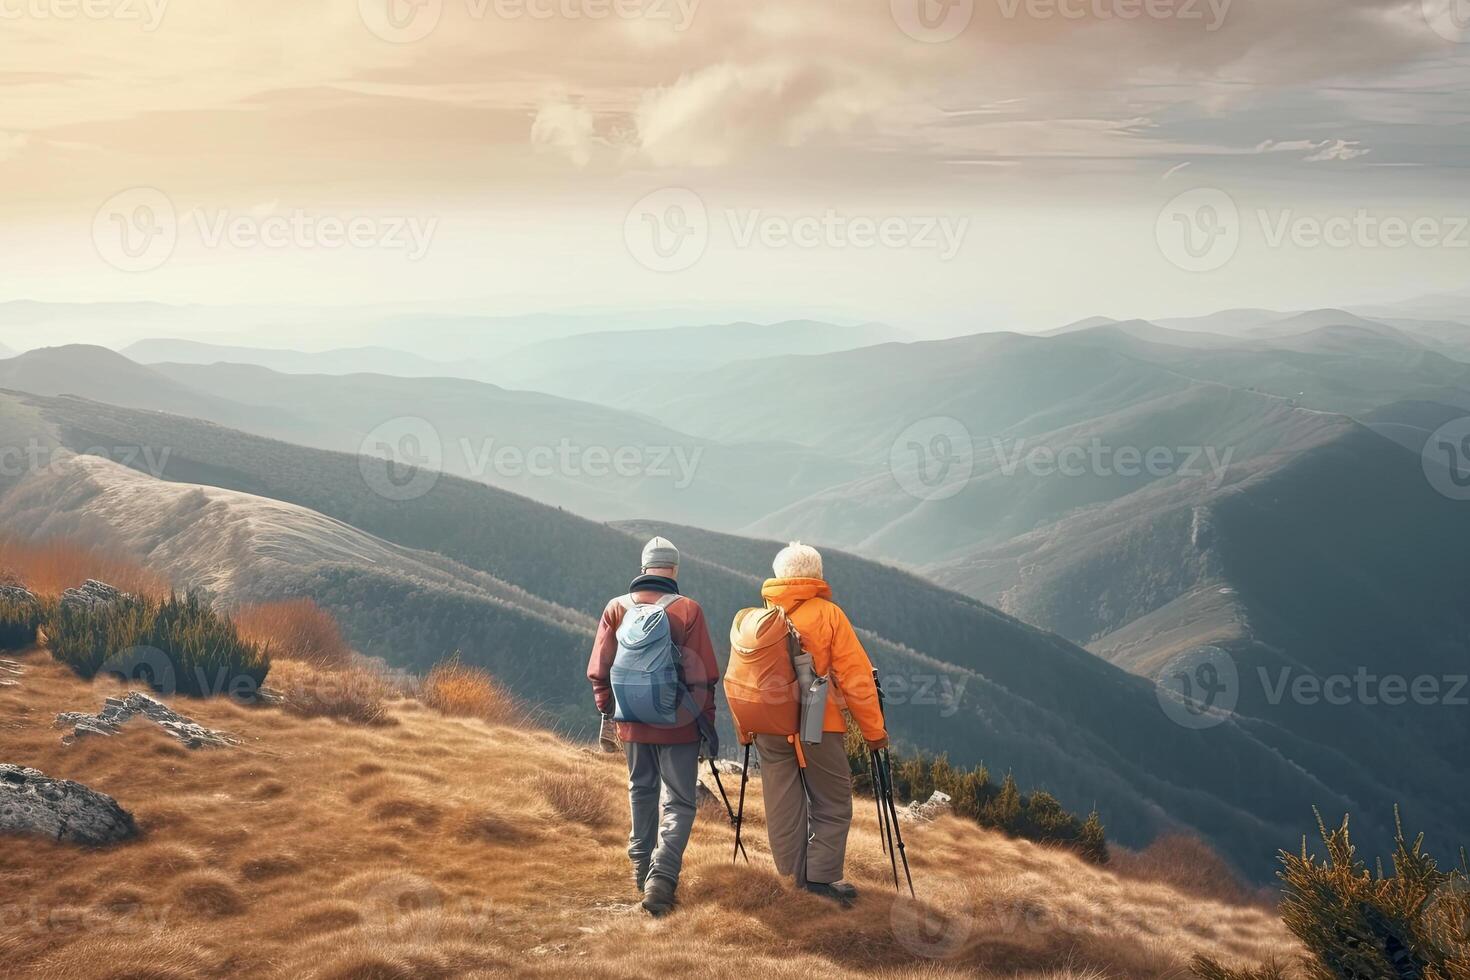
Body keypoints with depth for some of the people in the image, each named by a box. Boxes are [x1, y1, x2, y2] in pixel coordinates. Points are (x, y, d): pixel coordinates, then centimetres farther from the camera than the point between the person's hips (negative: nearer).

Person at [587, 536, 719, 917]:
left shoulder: (617, 608, 0)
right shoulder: (687, 609, -9)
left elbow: (599, 671, 3)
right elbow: (704, 675, -10)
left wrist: (606, 715, 14)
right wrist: (707, 723, -2)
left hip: (633, 724, 3)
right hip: (679, 726, -3)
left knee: (642, 793, 21)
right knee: (679, 803, 3)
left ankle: (642, 868, 31)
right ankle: (662, 877, -12)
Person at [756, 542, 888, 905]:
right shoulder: (828, 614, -6)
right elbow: (855, 678, -8)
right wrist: (874, 731, -2)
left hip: (769, 730, 4)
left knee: (783, 811, 10)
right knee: (832, 806, 6)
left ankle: (792, 884, 13)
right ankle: (822, 879, -3)